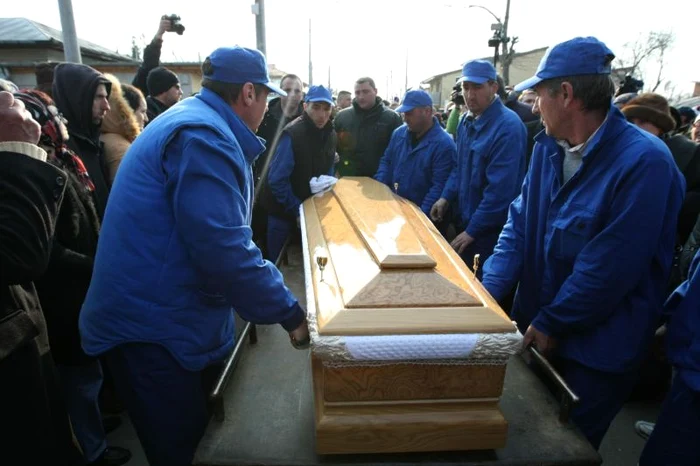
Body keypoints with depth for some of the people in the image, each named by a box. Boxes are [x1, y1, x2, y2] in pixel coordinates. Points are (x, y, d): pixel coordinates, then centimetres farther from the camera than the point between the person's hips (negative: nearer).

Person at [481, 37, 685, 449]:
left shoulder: (644, 162, -24)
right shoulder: (549, 147, -1)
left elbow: (609, 268, -25)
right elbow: (520, 223, 0)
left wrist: (551, 324, -15)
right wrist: (488, 291, -10)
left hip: (596, 348, -6)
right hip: (538, 328, 6)